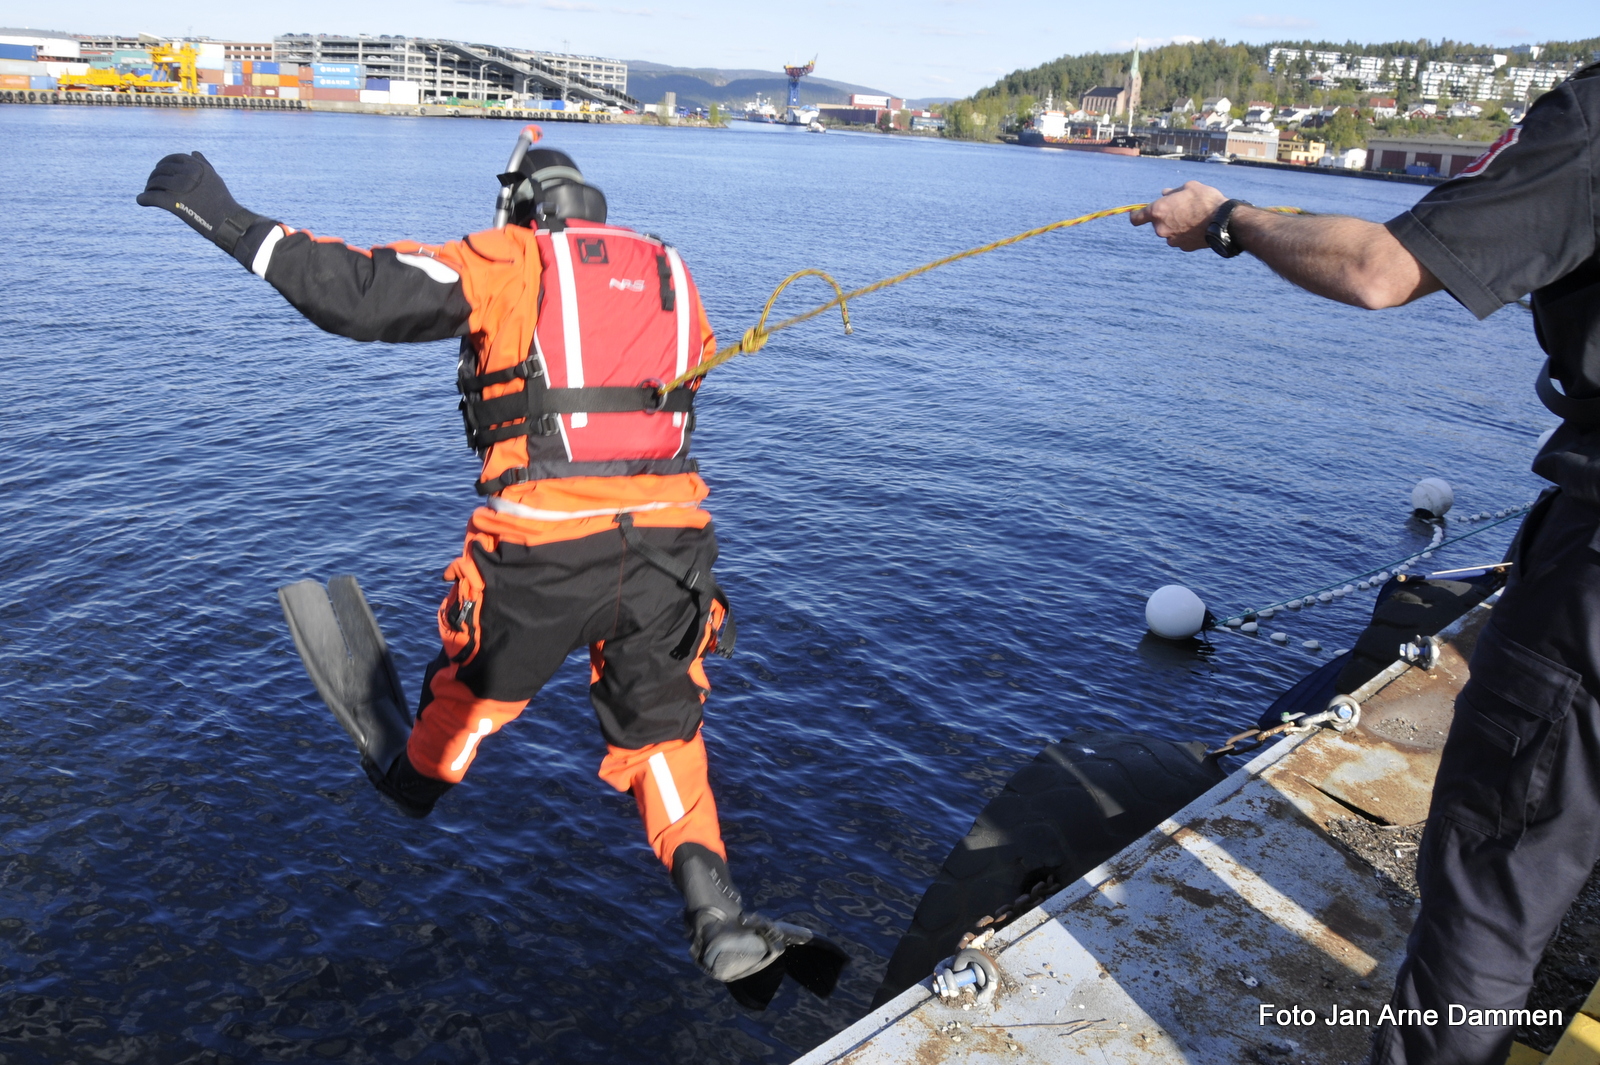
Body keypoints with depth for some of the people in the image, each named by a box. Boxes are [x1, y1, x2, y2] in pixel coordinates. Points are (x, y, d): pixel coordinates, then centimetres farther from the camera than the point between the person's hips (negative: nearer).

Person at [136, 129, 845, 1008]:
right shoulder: (670, 277, 17)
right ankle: (718, 918, 4)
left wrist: (231, 223, 2)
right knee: (661, 729, 16)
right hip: (667, 538, 3)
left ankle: (412, 783, 56)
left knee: (479, 681, 25)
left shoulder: (507, 263, 2)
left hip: (546, 546, -3)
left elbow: (361, 293, -7)